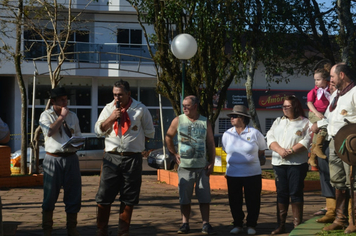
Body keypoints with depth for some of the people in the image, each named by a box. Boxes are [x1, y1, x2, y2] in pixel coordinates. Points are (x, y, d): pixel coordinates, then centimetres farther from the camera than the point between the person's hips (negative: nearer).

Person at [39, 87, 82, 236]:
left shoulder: (73, 116, 14)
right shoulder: (46, 115, 2)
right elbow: (49, 131, -16)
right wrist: (62, 116, -10)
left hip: (71, 158, 3)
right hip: (53, 159, -3)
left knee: (73, 195, 4)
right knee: (50, 195, 3)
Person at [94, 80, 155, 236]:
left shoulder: (140, 109, 1)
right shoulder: (109, 108, 7)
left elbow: (149, 133, 9)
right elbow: (99, 130, 3)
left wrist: (133, 141, 6)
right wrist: (111, 118, -9)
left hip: (133, 158, -1)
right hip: (112, 157, 2)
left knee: (128, 199, 6)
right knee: (104, 197, 0)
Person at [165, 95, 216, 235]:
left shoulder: (205, 122, 5)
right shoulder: (178, 121, 4)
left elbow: (211, 144, 6)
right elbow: (168, 138, 13)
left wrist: (211, 163, -1)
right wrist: (174, 154, 4)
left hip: (202, 167, 0)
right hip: (184, 166, 0)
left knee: (204, 197, 0)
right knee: (184, 198, 3)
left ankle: (206, 225, 4)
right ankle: (185, 224, 11)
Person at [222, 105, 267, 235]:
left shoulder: (254, 133, -3)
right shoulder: (227, 134, 4)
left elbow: (261, 152, 7)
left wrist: (249, 157, 2)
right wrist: (240, 158, 12)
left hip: (252, 174, -2)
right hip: (232, 174, 3)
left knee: (252, 201, 4)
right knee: (234, 201, 7)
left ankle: (251, 225, 19)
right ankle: (237, 225, 22)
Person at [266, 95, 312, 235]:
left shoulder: (305, 123, 4)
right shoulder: (278, 122, 18)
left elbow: (306, 141, -9)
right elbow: (270, 138, 6)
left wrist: (290, 151, -18)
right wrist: (279, 150, -12)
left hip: (297, 163, -4)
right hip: (278, 163, 4)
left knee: (296, 193, -4)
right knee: (281, 193, 5)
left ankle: (297, 224, 1)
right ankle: (281, 225, 10)